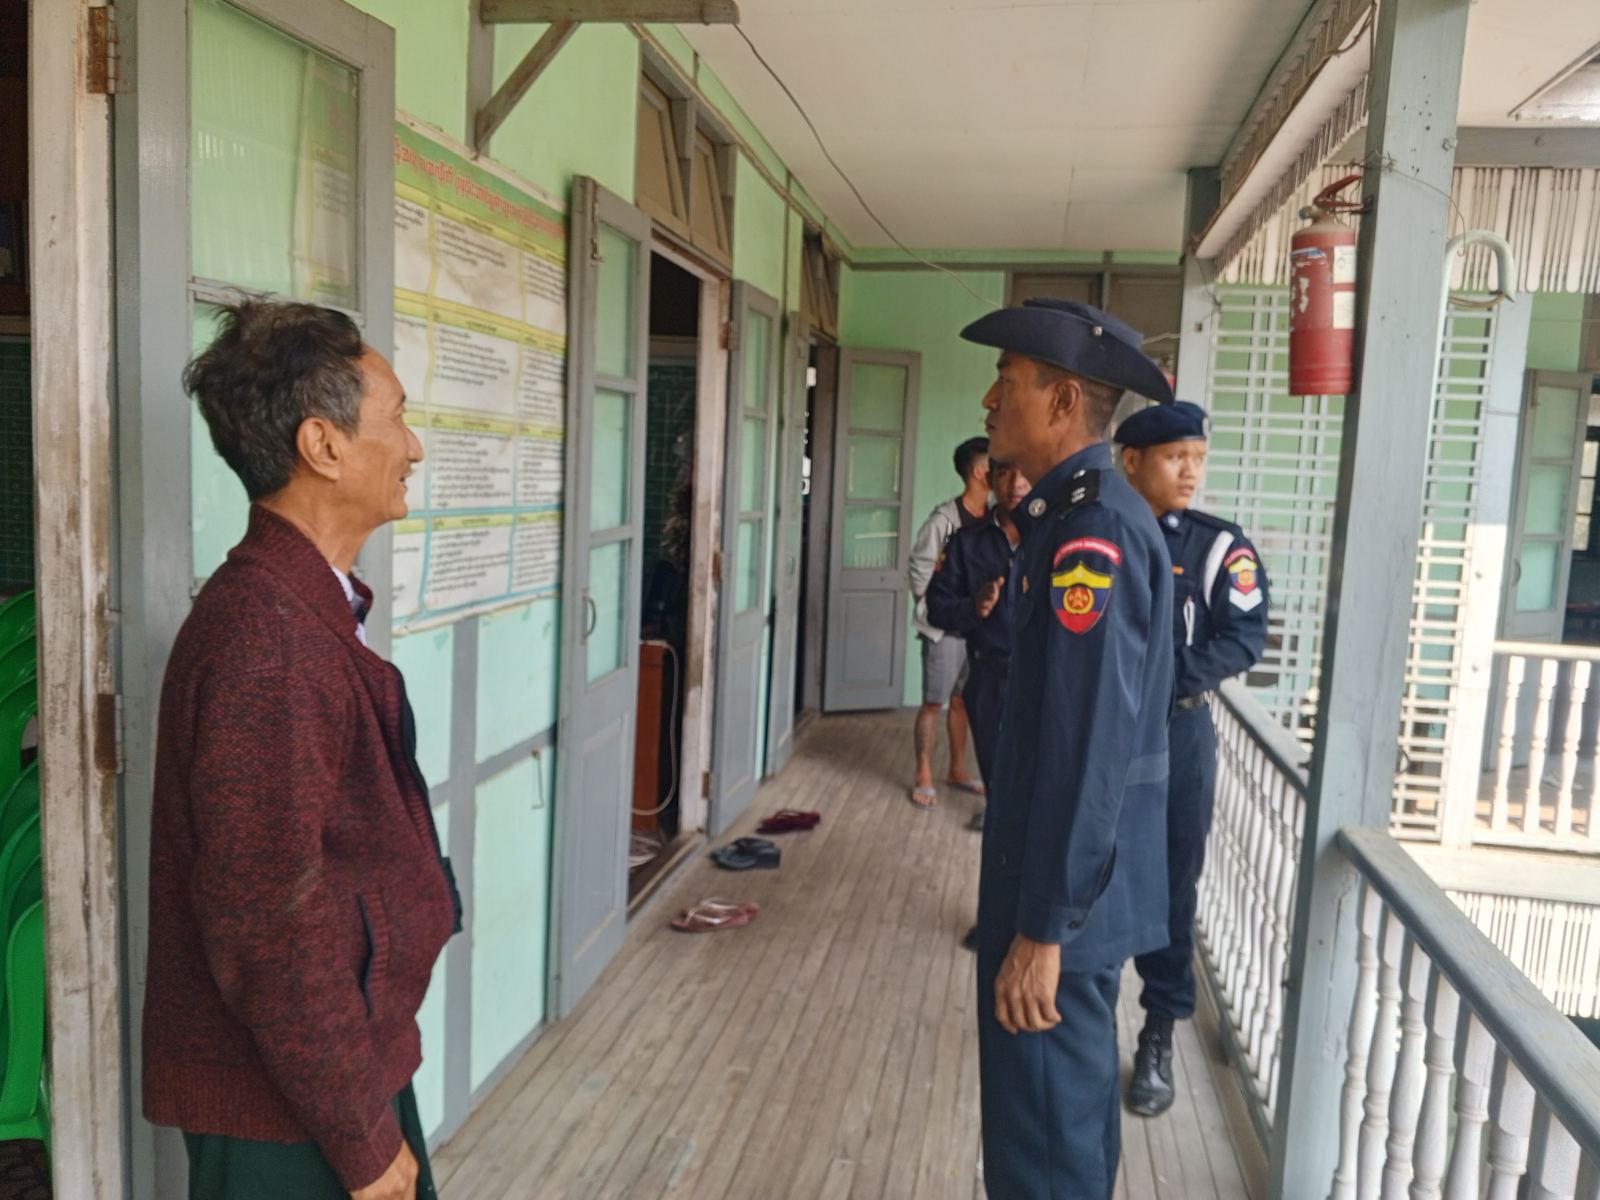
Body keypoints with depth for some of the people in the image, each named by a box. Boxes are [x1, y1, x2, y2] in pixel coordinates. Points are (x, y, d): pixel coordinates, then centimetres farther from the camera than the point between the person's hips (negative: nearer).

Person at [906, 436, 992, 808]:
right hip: (944, 626, -6)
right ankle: (923, 777, 11)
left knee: (962, 700, 15)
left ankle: (958, 771, 27)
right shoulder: (944, 519, -15)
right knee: (934, 703, 1)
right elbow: (919, 570, -12)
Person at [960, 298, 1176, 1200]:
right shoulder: (1081, 514, 10)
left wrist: (1042, 928, -22)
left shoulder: (1094, 528, -22)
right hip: (1075, 866, 10)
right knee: (1070, 1104, 25)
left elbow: (1088, 743, -26)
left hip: (1069, 883, -10)